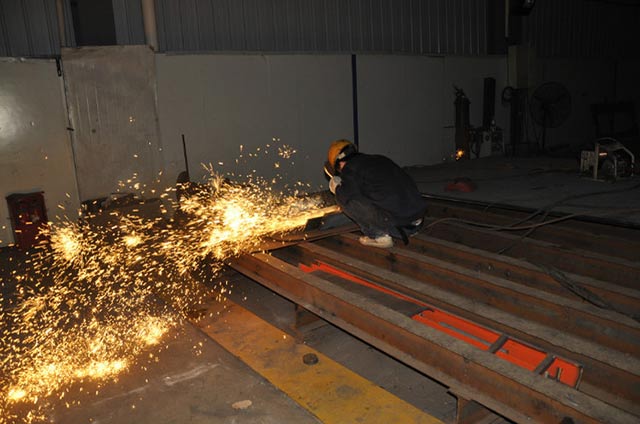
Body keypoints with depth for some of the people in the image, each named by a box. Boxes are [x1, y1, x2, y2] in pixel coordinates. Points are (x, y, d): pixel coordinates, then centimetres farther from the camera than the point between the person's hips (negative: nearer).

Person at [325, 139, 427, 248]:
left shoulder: (350, 168, 2)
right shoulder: (380, 159, 25)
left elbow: (349, 197, -12)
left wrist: (337, 188, 10)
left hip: (394, 217, -8)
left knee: (347, 200, 4)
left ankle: (380, 236, 3)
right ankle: (409, 228, 19)